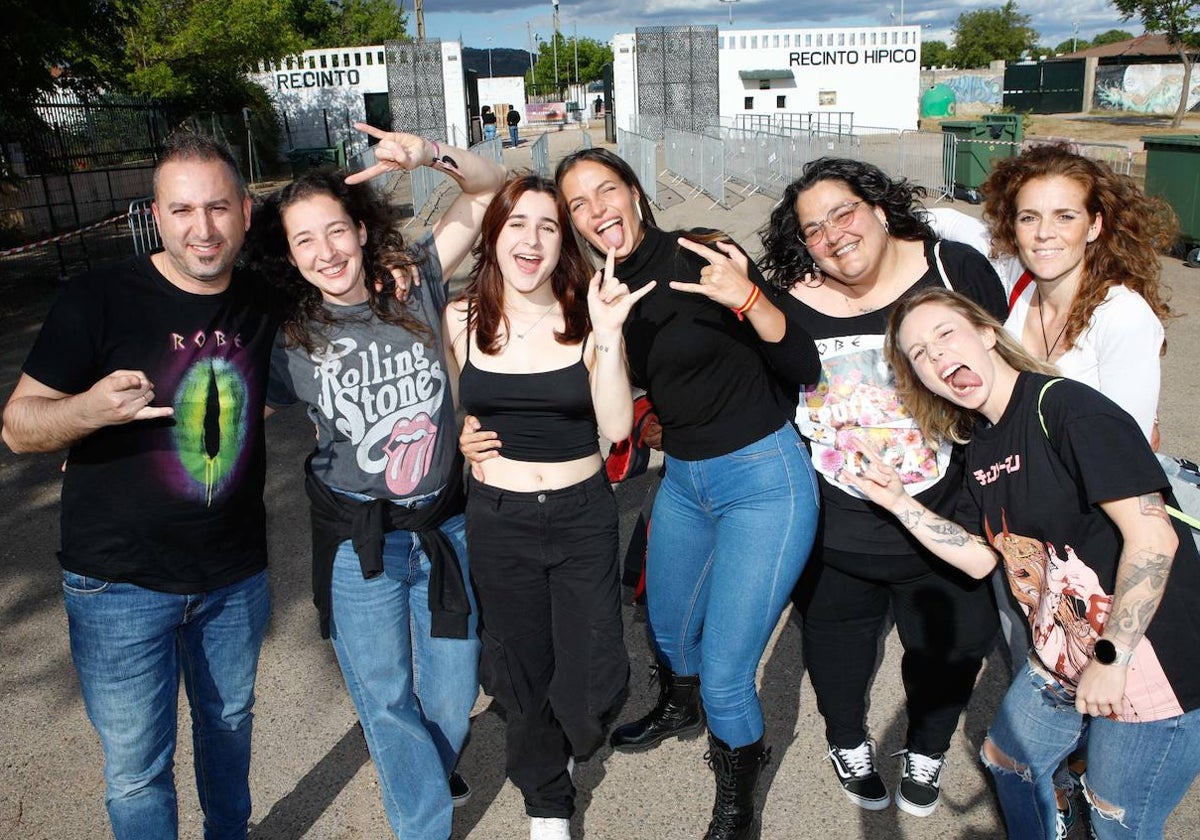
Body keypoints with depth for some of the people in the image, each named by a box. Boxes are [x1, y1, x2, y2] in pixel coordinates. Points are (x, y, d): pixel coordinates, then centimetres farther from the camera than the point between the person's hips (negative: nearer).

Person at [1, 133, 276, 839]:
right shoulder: (101, 298, -15)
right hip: (121, 584, -4)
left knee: (230, 722, 23)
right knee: (137, 768, 9)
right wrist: (90, 409, -32)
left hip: (236, 576, 4)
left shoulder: (265, 306, -2)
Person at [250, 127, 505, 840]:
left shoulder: (413, 282, -5)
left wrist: (428, 155, -22)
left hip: (445, 527, 1)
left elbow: (490, 186, -4)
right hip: (359, 545, -1)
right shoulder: (287, 339, -6)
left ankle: (431, 773, 48)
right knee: (385, 701, 8)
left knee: (453, 694, 14)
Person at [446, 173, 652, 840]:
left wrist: (608, 334, -24)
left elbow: (616, 425, -15)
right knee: (523, 668, 15)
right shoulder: (463, 319, -2)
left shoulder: (588, 317, -7)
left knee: (594, 680, 1)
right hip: (497, 518, 1)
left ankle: (569, 743, 41)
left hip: (583, 515, -1)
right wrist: (460, 436, -7)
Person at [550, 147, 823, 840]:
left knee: (725, 677, -3)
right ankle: (680, 709, 60)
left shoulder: (701, 254, -17)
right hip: (683, 479, 7)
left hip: (764, 478, -7)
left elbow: (804, 365, -20)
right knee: (668, 631, 26)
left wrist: (746, 297, -35)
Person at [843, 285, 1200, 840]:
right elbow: (979, 559, 8)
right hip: (1062, 658, 8)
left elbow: (1152, 537, -25)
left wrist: (1111, 658, -22)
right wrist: (897, 502, 1)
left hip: (1153, 664, -8)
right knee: (1007, 759, 24)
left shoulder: (1068, 409, -21)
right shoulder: (981, 445, 5)